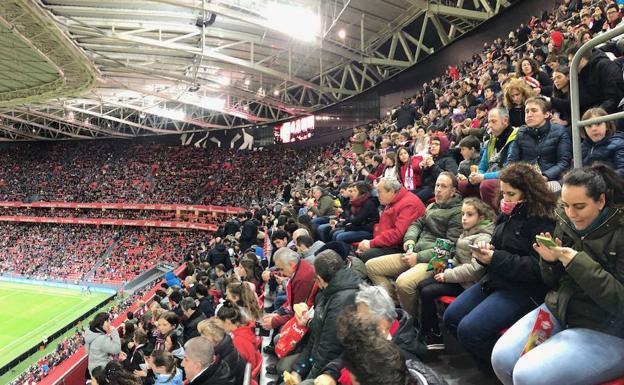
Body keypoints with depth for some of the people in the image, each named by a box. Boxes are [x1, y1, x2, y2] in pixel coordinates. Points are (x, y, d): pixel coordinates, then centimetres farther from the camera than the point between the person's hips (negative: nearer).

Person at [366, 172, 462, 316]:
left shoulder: (458, 212, -7)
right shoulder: (432, 206, 18)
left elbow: (450, 246, -14)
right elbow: (417, 223, 26)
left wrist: (419, 257, -17)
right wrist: (410, 238, 2)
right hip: (416, 253, 9)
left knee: (403, 282, -36)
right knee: (371, 265, 0)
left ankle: (409, 319, -8)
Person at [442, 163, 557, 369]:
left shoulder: (543, 220, -13)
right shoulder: (509, 214, 13)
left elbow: (537, 267, -20)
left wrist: (495, 259, -22)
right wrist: (487, 249, -1)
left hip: (523, 289, -9)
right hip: (495, 280, 9)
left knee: (469, 329, -22)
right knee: (451, 317, 0)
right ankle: (487, 362, 17)